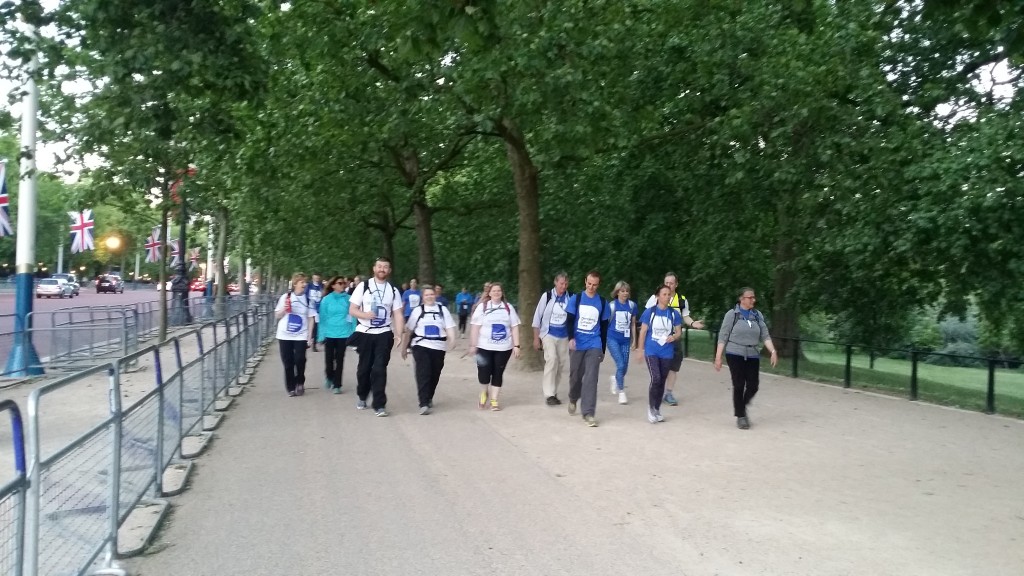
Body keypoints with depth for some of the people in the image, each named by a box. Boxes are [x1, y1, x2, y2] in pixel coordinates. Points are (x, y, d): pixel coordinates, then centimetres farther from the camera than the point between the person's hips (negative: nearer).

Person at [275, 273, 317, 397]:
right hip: (285, 335, 1)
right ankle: (291, 387, 15)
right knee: (288, 363, 4)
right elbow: (277, 316, 7)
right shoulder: (285, 297, 1)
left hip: (301, 336, -1)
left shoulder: (308, 299, 1)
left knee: (300, 360, -7)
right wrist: (284, 309, -13)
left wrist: (310, 336, -3)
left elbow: (311, 318, 2)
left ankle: (300, 383, 17)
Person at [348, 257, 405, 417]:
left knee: (380, 368, -6)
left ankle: (379, 404, -3)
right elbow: (352, 309, -2)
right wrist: (365, 315, -23)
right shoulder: (363, 286, -2)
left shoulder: (393, 290, 4)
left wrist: (399, 335, -9)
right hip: (364, 333, 0)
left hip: (384, 334, 0)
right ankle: (362, 397, 33)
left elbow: (398, 314, 2)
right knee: (364, 367, 11)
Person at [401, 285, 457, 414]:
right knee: (423, 374, -12)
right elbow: (409, 330, 8)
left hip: (438, 347, 2)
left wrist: (451, 341, -15)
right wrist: (404, 347, 8)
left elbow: (449, 328, 3)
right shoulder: (418, 310, 4)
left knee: (434, 375, 9)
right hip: (421, 346, -2)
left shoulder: (443, 310, 7)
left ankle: (429, 399, 30)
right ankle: (424, 404, -15)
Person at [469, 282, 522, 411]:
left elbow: (514, 328, 6)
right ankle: (484, 392, 24)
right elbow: (475, 327, -3)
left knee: (498, 374, 5)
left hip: (504, 348, 2)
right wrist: (472, 345, -8)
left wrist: (516, 346, 0)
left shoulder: (508, 307, 7)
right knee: (484, 373, -7)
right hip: (485, 347, -2)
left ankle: (494, 400, 17)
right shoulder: (482, 307, 0)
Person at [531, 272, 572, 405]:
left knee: (560, 364, 7)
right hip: (549, 335, -3)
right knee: (552, 359, -18)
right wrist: (536, 338, -1)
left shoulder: (571, 297, -2)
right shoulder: (547, 296, -6)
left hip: (564, 337, 3)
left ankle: (553, 392, 22)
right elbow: (537, 317, -1)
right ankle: (549, 394, -14)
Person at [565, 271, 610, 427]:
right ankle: (573, 399, 41)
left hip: (594, 345, 0)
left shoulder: (602, 302, 5)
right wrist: (571, 338, -20)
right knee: (575, 375, 11)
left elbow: (604, 327, 10)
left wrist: (603, 349, 10)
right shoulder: (576, 299, 2)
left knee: (591, 378, -9)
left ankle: (588, 413, -8)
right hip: (577, 344, 0)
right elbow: (569, 320, -3)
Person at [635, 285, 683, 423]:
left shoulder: (674, 313, 2)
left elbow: (679, 332, 7)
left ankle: (657, 409, 24)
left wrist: (673, 337, -16)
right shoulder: (649, 312, -3)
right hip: (651, 351, -3)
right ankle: (651, 408, 2)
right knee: (655, 379, -16)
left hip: (667, 353, 3)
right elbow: (643, 331, 0)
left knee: (662, 381, 9)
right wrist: (640, 349, -1)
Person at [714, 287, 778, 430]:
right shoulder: (732, 314, -4)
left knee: (753, 386, 0)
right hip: (735, 354, -4)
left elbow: (765, 336, 5)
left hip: (752, 356, 4)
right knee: (739, 386, -4)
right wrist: (718, 357, -8)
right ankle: (740, 416, 11)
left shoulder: (758, 315, 8)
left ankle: (742, 407, 28)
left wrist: (773, 351, -10)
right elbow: (723, 337, -4)